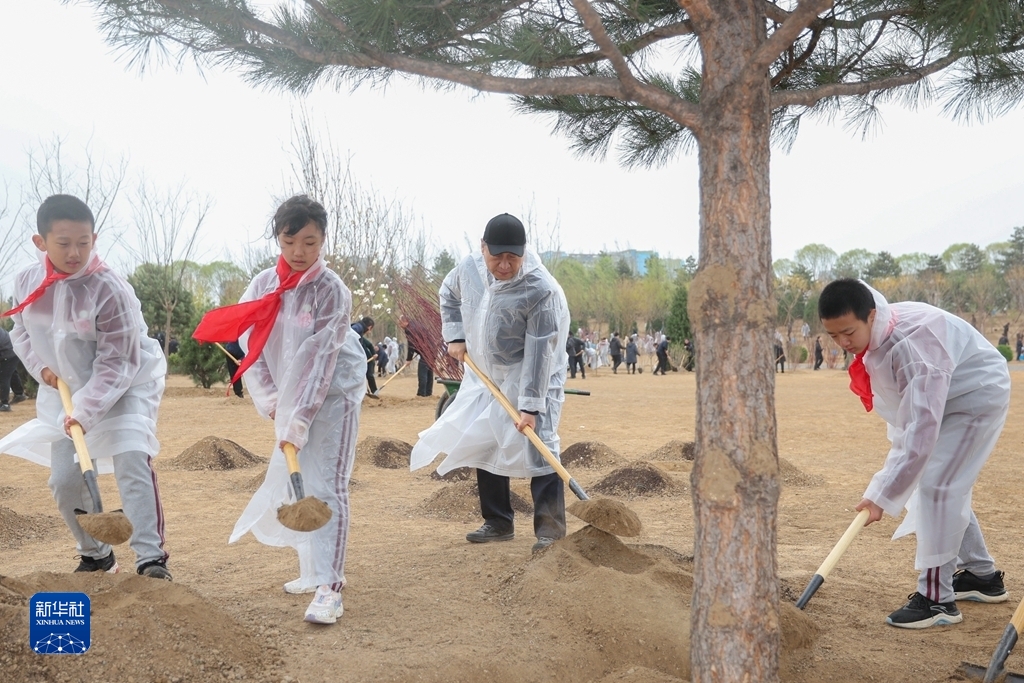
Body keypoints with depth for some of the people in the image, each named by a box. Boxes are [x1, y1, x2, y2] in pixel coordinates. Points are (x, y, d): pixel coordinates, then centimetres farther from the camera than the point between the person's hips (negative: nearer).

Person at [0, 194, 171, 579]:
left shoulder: (110, 290, -26)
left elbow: (117, 364, -25)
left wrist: (86, 411, -32)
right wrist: (41, 365, -7)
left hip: (125, 387, -5)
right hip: (66, 391, 6)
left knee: (132, 462, -22)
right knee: (64, 479, 5)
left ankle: (150, 555, -17)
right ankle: (95, 554, 25)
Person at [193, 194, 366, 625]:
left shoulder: (331, 291, -17)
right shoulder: (263, 285, -2)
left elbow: (320, 358, -22)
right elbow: (251, 346, 2)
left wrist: (299, 419, -27)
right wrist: (270, 401, -8)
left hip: (332, 396, -6)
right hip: (289, 399, 6)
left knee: (326, 488, -10)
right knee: (292, 486, 12)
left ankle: (329, 586, -10)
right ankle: (313, 570, 26)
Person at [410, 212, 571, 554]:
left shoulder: (542, 291, -27)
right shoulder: (469, 268, -9)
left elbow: (540, 352, -28)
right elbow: (449, 295, 15)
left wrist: (530, 405, -30)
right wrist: (454, 335, 1)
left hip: (531, 379, -6)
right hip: (485, 377, 7)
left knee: (537, 446, -16)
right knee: (483, 446, 11)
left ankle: (551, 529, -10)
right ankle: (498, 523, 24)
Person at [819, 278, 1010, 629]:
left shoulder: (911, 343, -39)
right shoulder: (872, 336, -11)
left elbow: (923, 427, -41)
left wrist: (882, 495, -41)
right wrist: (897, 443, 0)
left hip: (978, 395, -9)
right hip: (940, 399, 9)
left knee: (936, 484, -17)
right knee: (947, 485, 14)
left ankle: (937, 599, -10)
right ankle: (982, 575, 30)